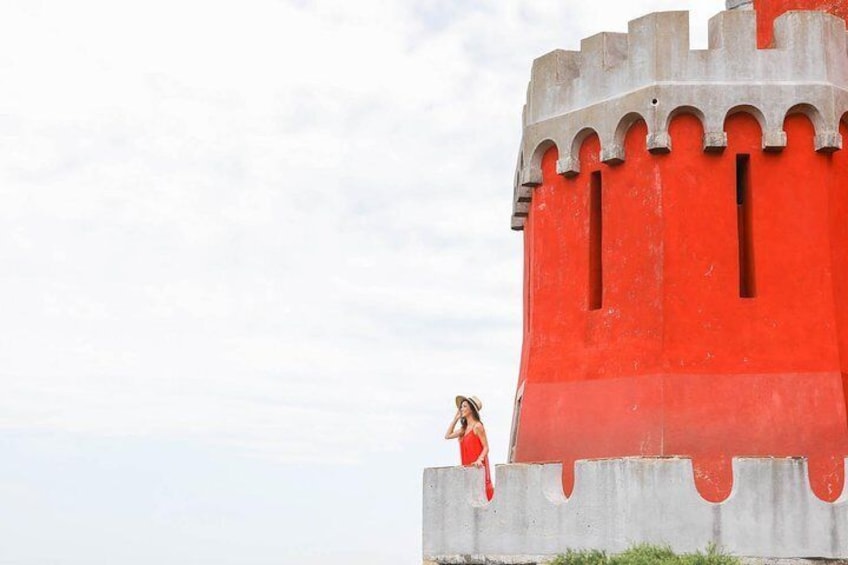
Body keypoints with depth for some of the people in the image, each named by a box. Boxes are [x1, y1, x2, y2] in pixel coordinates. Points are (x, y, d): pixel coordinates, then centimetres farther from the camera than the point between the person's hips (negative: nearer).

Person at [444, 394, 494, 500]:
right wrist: (455, 418, 16)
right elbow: (448, 436, 19)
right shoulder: (464, 428, 14)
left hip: (477, 467, -8)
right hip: (468, 467, 8)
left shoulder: (477, 426, -10)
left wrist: (479, 460, -29)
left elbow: (486, 447, -12)